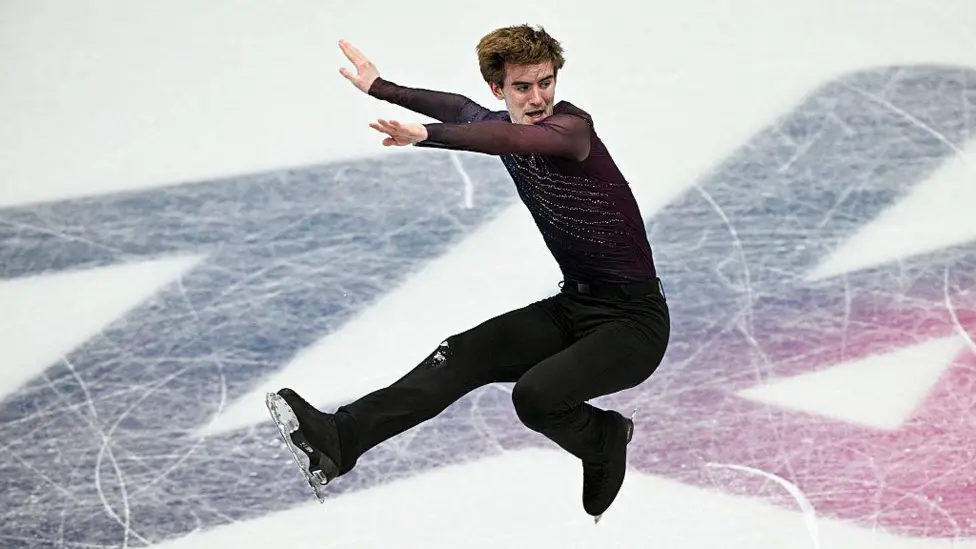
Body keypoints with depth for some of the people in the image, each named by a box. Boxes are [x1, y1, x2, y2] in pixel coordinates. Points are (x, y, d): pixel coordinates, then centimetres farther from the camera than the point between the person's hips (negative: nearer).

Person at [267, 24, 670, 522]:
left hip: (635, 319, -8)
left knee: (536, 393, -29)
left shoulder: (572, 126, -19)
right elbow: (462, 111, 26)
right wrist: (381, 88, 35)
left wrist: (428, 135, -56)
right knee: (466, 354, -11)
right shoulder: (504, 123, 4)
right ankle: (337, 439, -19)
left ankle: (606, 442, 2)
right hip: (571, 305, 8)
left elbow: (517, 137, -41)